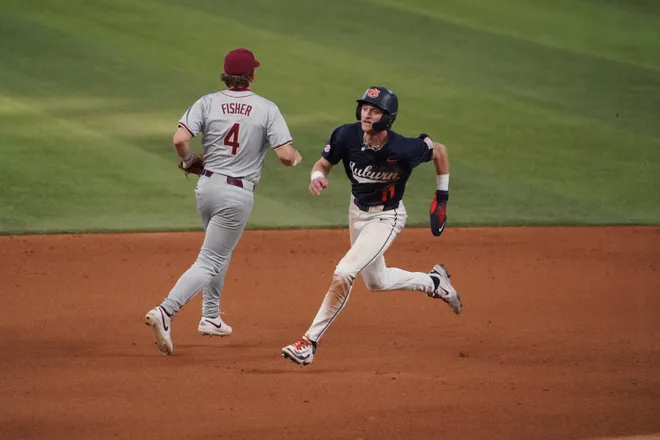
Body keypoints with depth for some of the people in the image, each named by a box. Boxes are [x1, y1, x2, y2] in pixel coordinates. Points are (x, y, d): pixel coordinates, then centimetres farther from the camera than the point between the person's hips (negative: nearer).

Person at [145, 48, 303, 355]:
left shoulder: (208, 103, -2)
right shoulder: (267, 109, -8)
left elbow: (180, 139, -14)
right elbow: (286, 156, -13)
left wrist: (187, 160, 7)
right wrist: (296, 157, 11)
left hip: (207, 186, 4)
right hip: (239, 194, -4)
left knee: (219, 252, 28)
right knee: (209, 262, -4)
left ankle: (210, 318, 33)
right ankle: (165, 312, -24)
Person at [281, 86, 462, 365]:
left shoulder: (403, 149, -30)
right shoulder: (347, 136, -21)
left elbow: (439, 150, -10)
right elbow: (323, 163, -5)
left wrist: (442, 197, -6)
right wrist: (317, 176, -30)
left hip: (387, 217, -6)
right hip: (358, 211, 6)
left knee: (344, 273, -21)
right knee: (376, 281, 23)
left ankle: (310, 342, -15)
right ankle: (434, 282, 48)